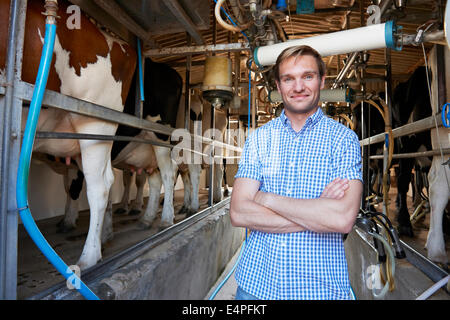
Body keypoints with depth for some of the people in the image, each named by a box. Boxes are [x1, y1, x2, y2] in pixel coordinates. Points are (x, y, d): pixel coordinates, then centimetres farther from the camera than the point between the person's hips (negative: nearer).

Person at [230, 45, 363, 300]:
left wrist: (267, 198, -15)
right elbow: (239, 213, -9)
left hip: (321, 287, -1)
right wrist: (317, 212, -16)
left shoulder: (343, 138, -6)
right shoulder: (259, 138, 0)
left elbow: (344, 219, -19)